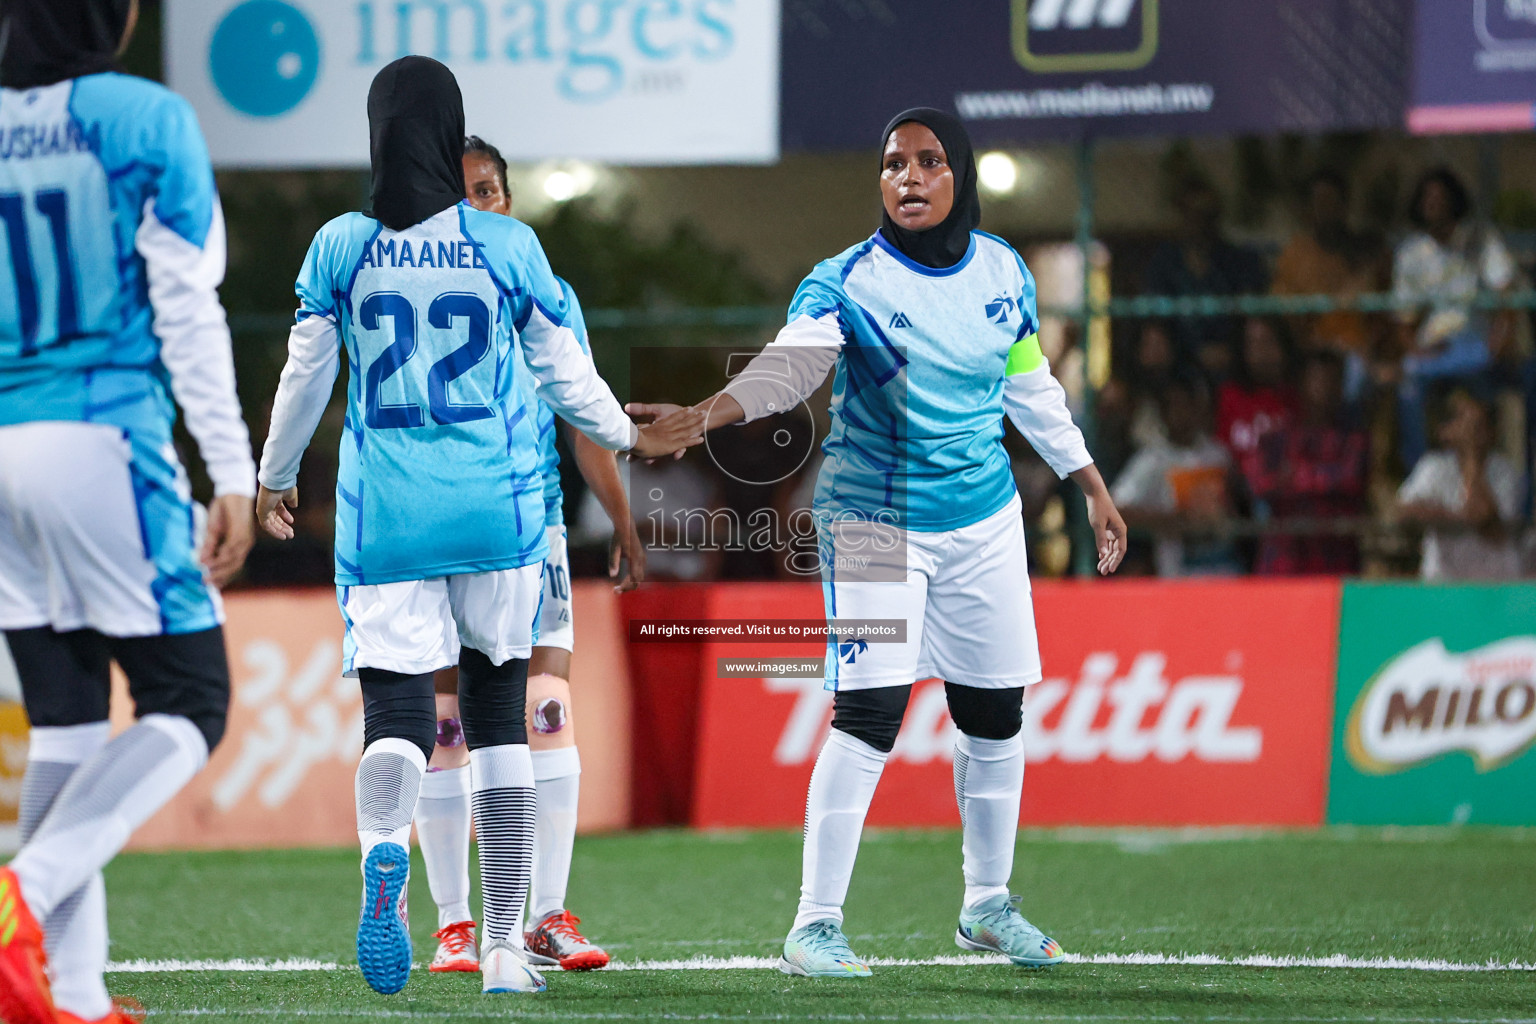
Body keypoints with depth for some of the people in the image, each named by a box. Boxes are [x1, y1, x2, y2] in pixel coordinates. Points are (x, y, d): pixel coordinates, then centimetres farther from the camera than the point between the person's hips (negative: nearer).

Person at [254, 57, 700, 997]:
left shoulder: (342, 248, -1)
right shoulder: (508, 247, -1)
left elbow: (305, 378, 6)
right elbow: (566, 372, 7)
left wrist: (275, 480, 23)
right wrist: (628, 437, 27)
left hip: (385, 515, -1)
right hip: (498, 512, 1)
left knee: (397, 711, -4)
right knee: (499, 716, 11)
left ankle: (385, 850, -38)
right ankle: (505, 947, 14)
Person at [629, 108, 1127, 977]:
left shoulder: (1003, 271, 3)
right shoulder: (848, 283, -14)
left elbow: (1031, 389, 16)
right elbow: (787, 366, -30)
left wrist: (1094, 489, 22)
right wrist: (699, 416, -49)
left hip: (985, 523, 5)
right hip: (876, 522, -5)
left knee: (995, 717, 10)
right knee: (868, 715, -16)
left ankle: (989, 905, 29)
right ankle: (816, 923, -9)